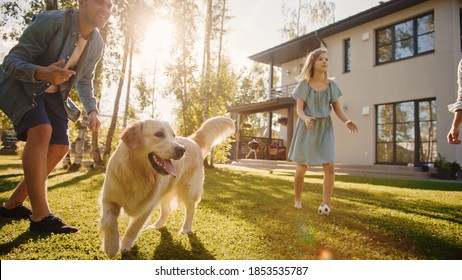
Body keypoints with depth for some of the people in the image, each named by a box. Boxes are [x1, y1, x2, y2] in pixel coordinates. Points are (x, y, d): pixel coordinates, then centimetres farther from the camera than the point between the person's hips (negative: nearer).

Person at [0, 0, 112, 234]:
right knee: (41, 131, -31)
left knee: (59, 148, -4)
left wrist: (92, 111, -9)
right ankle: (40, 216, -27)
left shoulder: (97, 43, -4)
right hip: (21, 85, -6)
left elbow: (84, 81, 8)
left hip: (52, 94, 7)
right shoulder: (51, 21, -23)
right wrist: (42, 73, -45)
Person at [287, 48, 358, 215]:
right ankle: (297, 201, 19)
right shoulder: (304, 84, -1)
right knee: (301, 168, 2)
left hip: (325, 128, 2)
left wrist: (347, 121, -16)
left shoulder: (331, 85, 5)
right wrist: (306, 118, -29)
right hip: (306, 128, -2)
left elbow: (338, 109, 4)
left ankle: (325, 204, -6)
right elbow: (299, 109, -6)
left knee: (329, 166, -13)